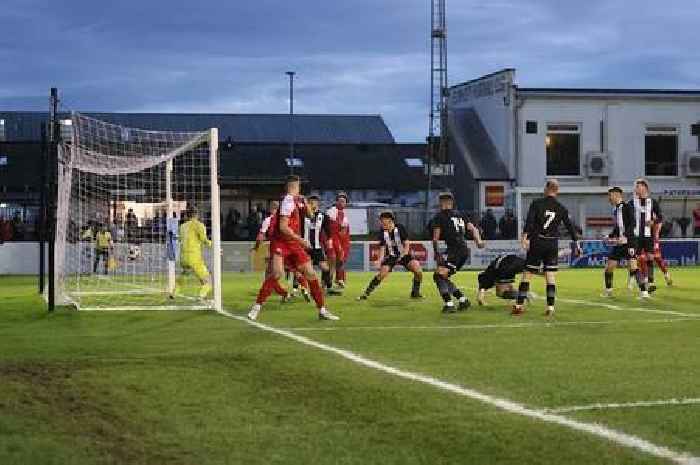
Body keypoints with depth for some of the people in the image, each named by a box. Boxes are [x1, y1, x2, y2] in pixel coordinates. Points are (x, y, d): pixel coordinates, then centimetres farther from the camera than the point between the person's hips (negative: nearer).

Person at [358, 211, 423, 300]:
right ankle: (366, 294, -4)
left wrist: (402, 256, -24)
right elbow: (382, 249, -9)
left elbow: (406, 244, -12)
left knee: (418, 271, -18)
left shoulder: (400, 228, -16)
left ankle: (415, 293, 2)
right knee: (381, 274, -17)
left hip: (404, 254, 0)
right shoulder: (382, 233, -12)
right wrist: (379, 260, -25)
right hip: (390, 256, 0)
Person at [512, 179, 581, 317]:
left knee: (527, 274, 2)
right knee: (551, 277, 4)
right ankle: (550, 307, 0)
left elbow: (529, 221, -13)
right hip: (552, 245, 2)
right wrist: (576, 243, 17)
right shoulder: (561, 208, 6)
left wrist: (525, 237, -19)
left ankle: (519, 305, 1)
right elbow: (570, 226, 10)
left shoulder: (536, 203, -1)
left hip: (536, 243, -2)